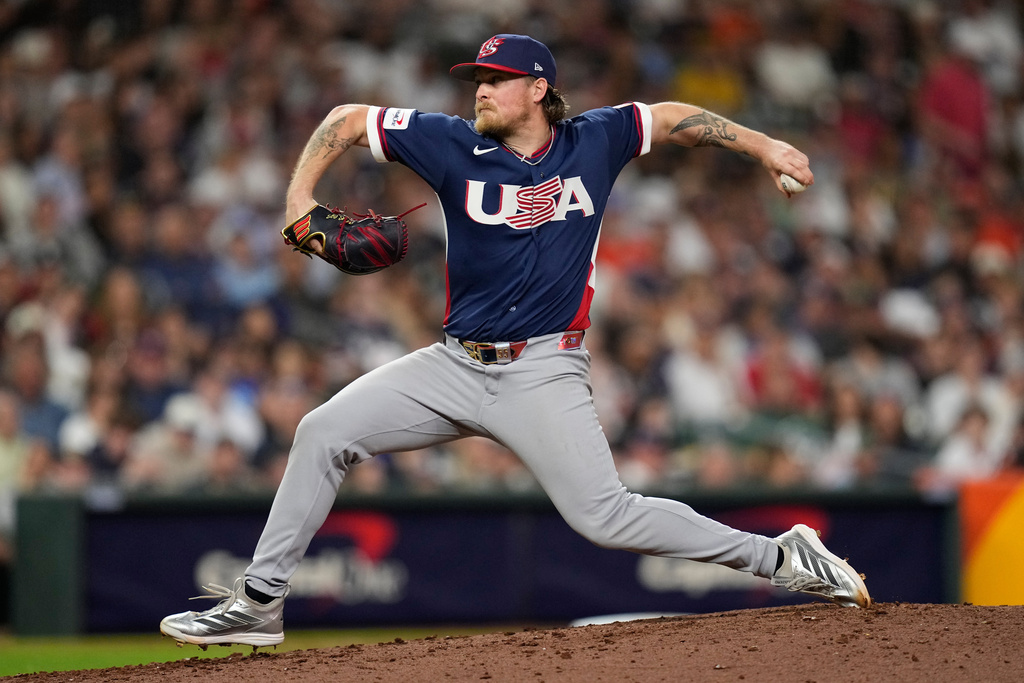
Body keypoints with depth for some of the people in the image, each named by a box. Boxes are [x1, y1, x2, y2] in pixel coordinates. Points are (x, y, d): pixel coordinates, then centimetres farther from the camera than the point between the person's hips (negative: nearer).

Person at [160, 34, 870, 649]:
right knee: (324, 432, -7)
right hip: (456, 364, 3)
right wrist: (299, 199, -5)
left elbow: (673, 118, 15)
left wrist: (762, 144, 9)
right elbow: (348, 119, 7)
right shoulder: (454, 144, -1)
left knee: (605, 515, -17)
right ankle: (259, 602, -1)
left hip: (544, 372, -3)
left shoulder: (595, 142, -1)